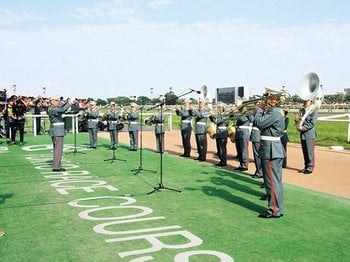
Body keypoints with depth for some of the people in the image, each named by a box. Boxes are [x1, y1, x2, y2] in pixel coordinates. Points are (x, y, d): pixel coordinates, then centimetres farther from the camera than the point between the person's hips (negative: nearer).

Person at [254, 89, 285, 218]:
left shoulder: (275, 113, -17)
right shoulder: (276, 111, 14)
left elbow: (259, 123, -20)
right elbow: (264, 123, 17)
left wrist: (259, 110, -6)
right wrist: (263, 111, 9)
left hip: (270, 150, -11)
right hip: (275, 149, 11)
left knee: (272, 180, -4)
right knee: (275, 180, 16)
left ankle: (275, 210, 3)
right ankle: (278, 207, 26)